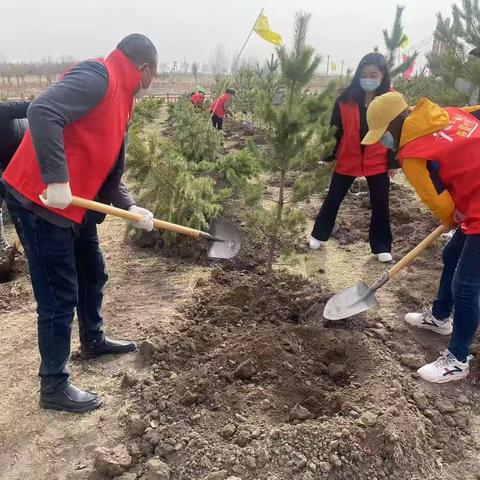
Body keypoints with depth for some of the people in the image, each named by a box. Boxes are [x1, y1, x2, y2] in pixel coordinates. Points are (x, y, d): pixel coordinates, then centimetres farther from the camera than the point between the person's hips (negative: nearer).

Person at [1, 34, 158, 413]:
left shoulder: (119, 98, 16)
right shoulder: (98, 76, -14)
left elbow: (107, 167, 16)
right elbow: (42, 112, -30)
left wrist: (129, 207, 3)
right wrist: (56, 181, -32)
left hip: (75, 205, 10)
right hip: (39, 201, -10)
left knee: (93, 275, 23)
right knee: (59, 297, -2)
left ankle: (93, 340, 46)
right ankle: (54, 386, 14)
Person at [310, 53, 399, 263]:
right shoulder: (346, 98, -7)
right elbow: (335, 129, -2)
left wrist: (393, 162, -2)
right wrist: (329, 157, -2)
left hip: (378, 162, 0)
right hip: (347, 159, 0)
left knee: (380, 204, 5)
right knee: (333, 199, 11)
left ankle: (381, 247, 20)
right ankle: (318, 235, 30)